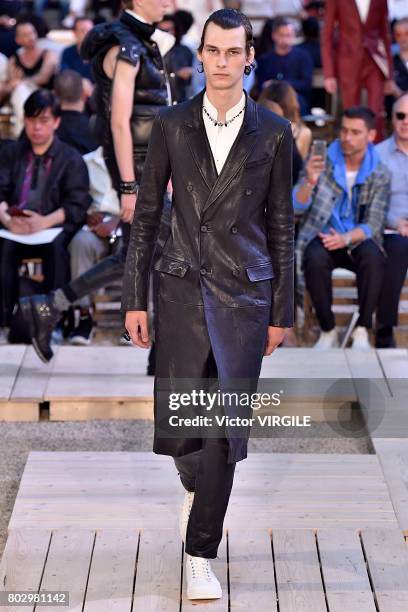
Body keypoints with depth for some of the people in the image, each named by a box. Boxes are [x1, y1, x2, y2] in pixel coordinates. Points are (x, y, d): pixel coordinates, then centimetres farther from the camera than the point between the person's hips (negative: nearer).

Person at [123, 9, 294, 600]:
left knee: (226, 429, -3)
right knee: (177, 428, 1)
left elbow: (282, 227, 7)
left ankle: (201, 556, 8)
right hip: (184, 291, 1)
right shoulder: (171, 125, 5)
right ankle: (197, 486, 36)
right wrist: (135, 298, 4)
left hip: (245, 296, -1)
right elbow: (146, 216, 8)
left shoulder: (273, 133, 3)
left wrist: (281, 312, 5)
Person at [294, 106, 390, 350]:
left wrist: (346, 238, -25)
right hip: (323, 235, 0)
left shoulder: (379, 174, -2)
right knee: (315, 259, -33)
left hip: (358, 239, 0)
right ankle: (328, 331, -19)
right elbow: (299, 205, -7)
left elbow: (374, 223, -6)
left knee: (373, 259, -33)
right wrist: (309, 182, -30)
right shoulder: (323, 161, -1)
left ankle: (362, 330, -20)